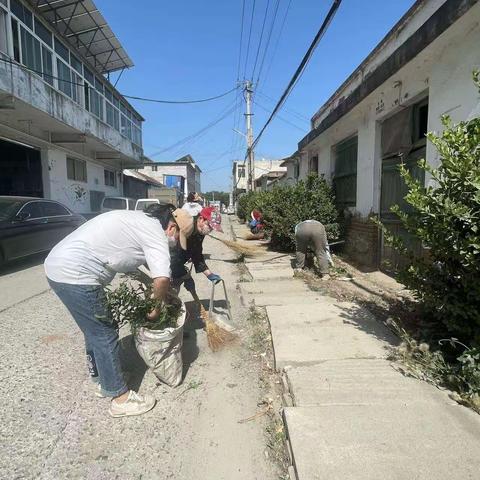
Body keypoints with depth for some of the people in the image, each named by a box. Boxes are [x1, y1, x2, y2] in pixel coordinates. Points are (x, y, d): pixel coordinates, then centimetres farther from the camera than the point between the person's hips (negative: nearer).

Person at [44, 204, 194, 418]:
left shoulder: (140, 221, 17)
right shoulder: (156, 232, -12)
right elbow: (162, 279, -24)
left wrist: (147, 285, 22)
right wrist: (157, 306, -5)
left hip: (59, 264, 11)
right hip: (74, 274, -10)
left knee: (96, 330, 22)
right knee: (105, 335, 2)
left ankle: (102, 381, 39)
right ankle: (120, 398, 17)